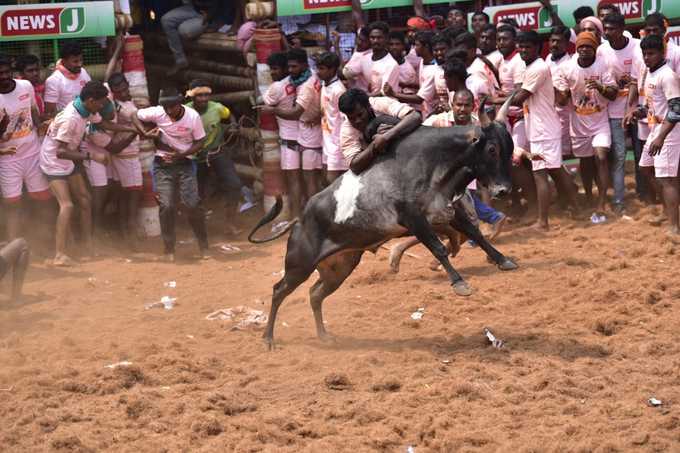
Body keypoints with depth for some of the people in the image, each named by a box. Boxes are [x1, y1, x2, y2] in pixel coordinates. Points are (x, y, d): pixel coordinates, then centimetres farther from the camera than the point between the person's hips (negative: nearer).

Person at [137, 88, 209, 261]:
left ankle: (203, 245, 6)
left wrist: (182, 154, -20)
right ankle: (169, 248, 4)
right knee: (167, 206, -9)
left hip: (185, 163, 0)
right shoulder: (157, 113, -12)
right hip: (163, 164, 0)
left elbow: (199, 143, -5)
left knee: (193, 204, -10)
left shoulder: (193, 116, -13)